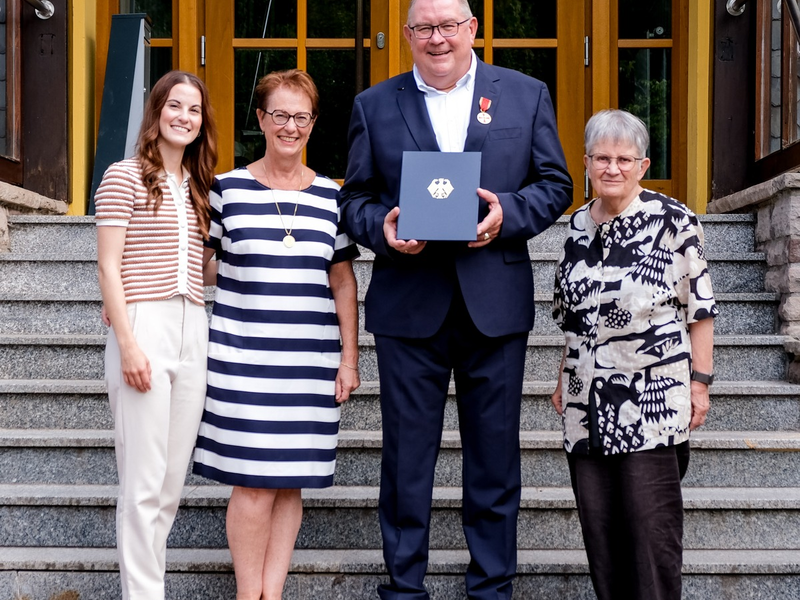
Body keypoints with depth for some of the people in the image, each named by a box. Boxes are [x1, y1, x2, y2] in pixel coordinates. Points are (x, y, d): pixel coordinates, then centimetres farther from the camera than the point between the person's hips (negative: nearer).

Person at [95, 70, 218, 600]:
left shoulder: (198, 187, 17)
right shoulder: (125, 177, -2)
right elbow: (109, 266, -6)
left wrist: (213, 337, 9)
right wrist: (127, 342, -13)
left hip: (193, 331, 6)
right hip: (144, 327, -6)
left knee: (173, 481, 8)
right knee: (144, 481, -4)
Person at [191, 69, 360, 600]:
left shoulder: (330, 197, 9)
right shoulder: (228, 189, 2)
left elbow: (343, 283, 12)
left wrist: (350, 358, 8)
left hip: (311, 362, 2)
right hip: (243, 358, -2)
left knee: (291, 482, 5)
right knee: (254, 484, -5)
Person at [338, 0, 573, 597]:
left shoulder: (527, 94, 8)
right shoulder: (374, 106, 9)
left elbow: (555, 185, 8)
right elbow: (356, 198, 9)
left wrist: (507, 212, -11)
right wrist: (381, 229, -13)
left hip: (496, 304, 0)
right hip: (409, 305, 0)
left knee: (495, 455, 8)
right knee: (406, 457, 6)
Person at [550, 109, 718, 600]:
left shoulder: (674, 220, -5)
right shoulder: (578, 225, 10)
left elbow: (699, 307, -4)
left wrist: (699, 381, -7)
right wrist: (564, 379, 17)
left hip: (652, 396, -5)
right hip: (588, 399, 5)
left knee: (651, 518, -2)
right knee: (598, 518, 8)